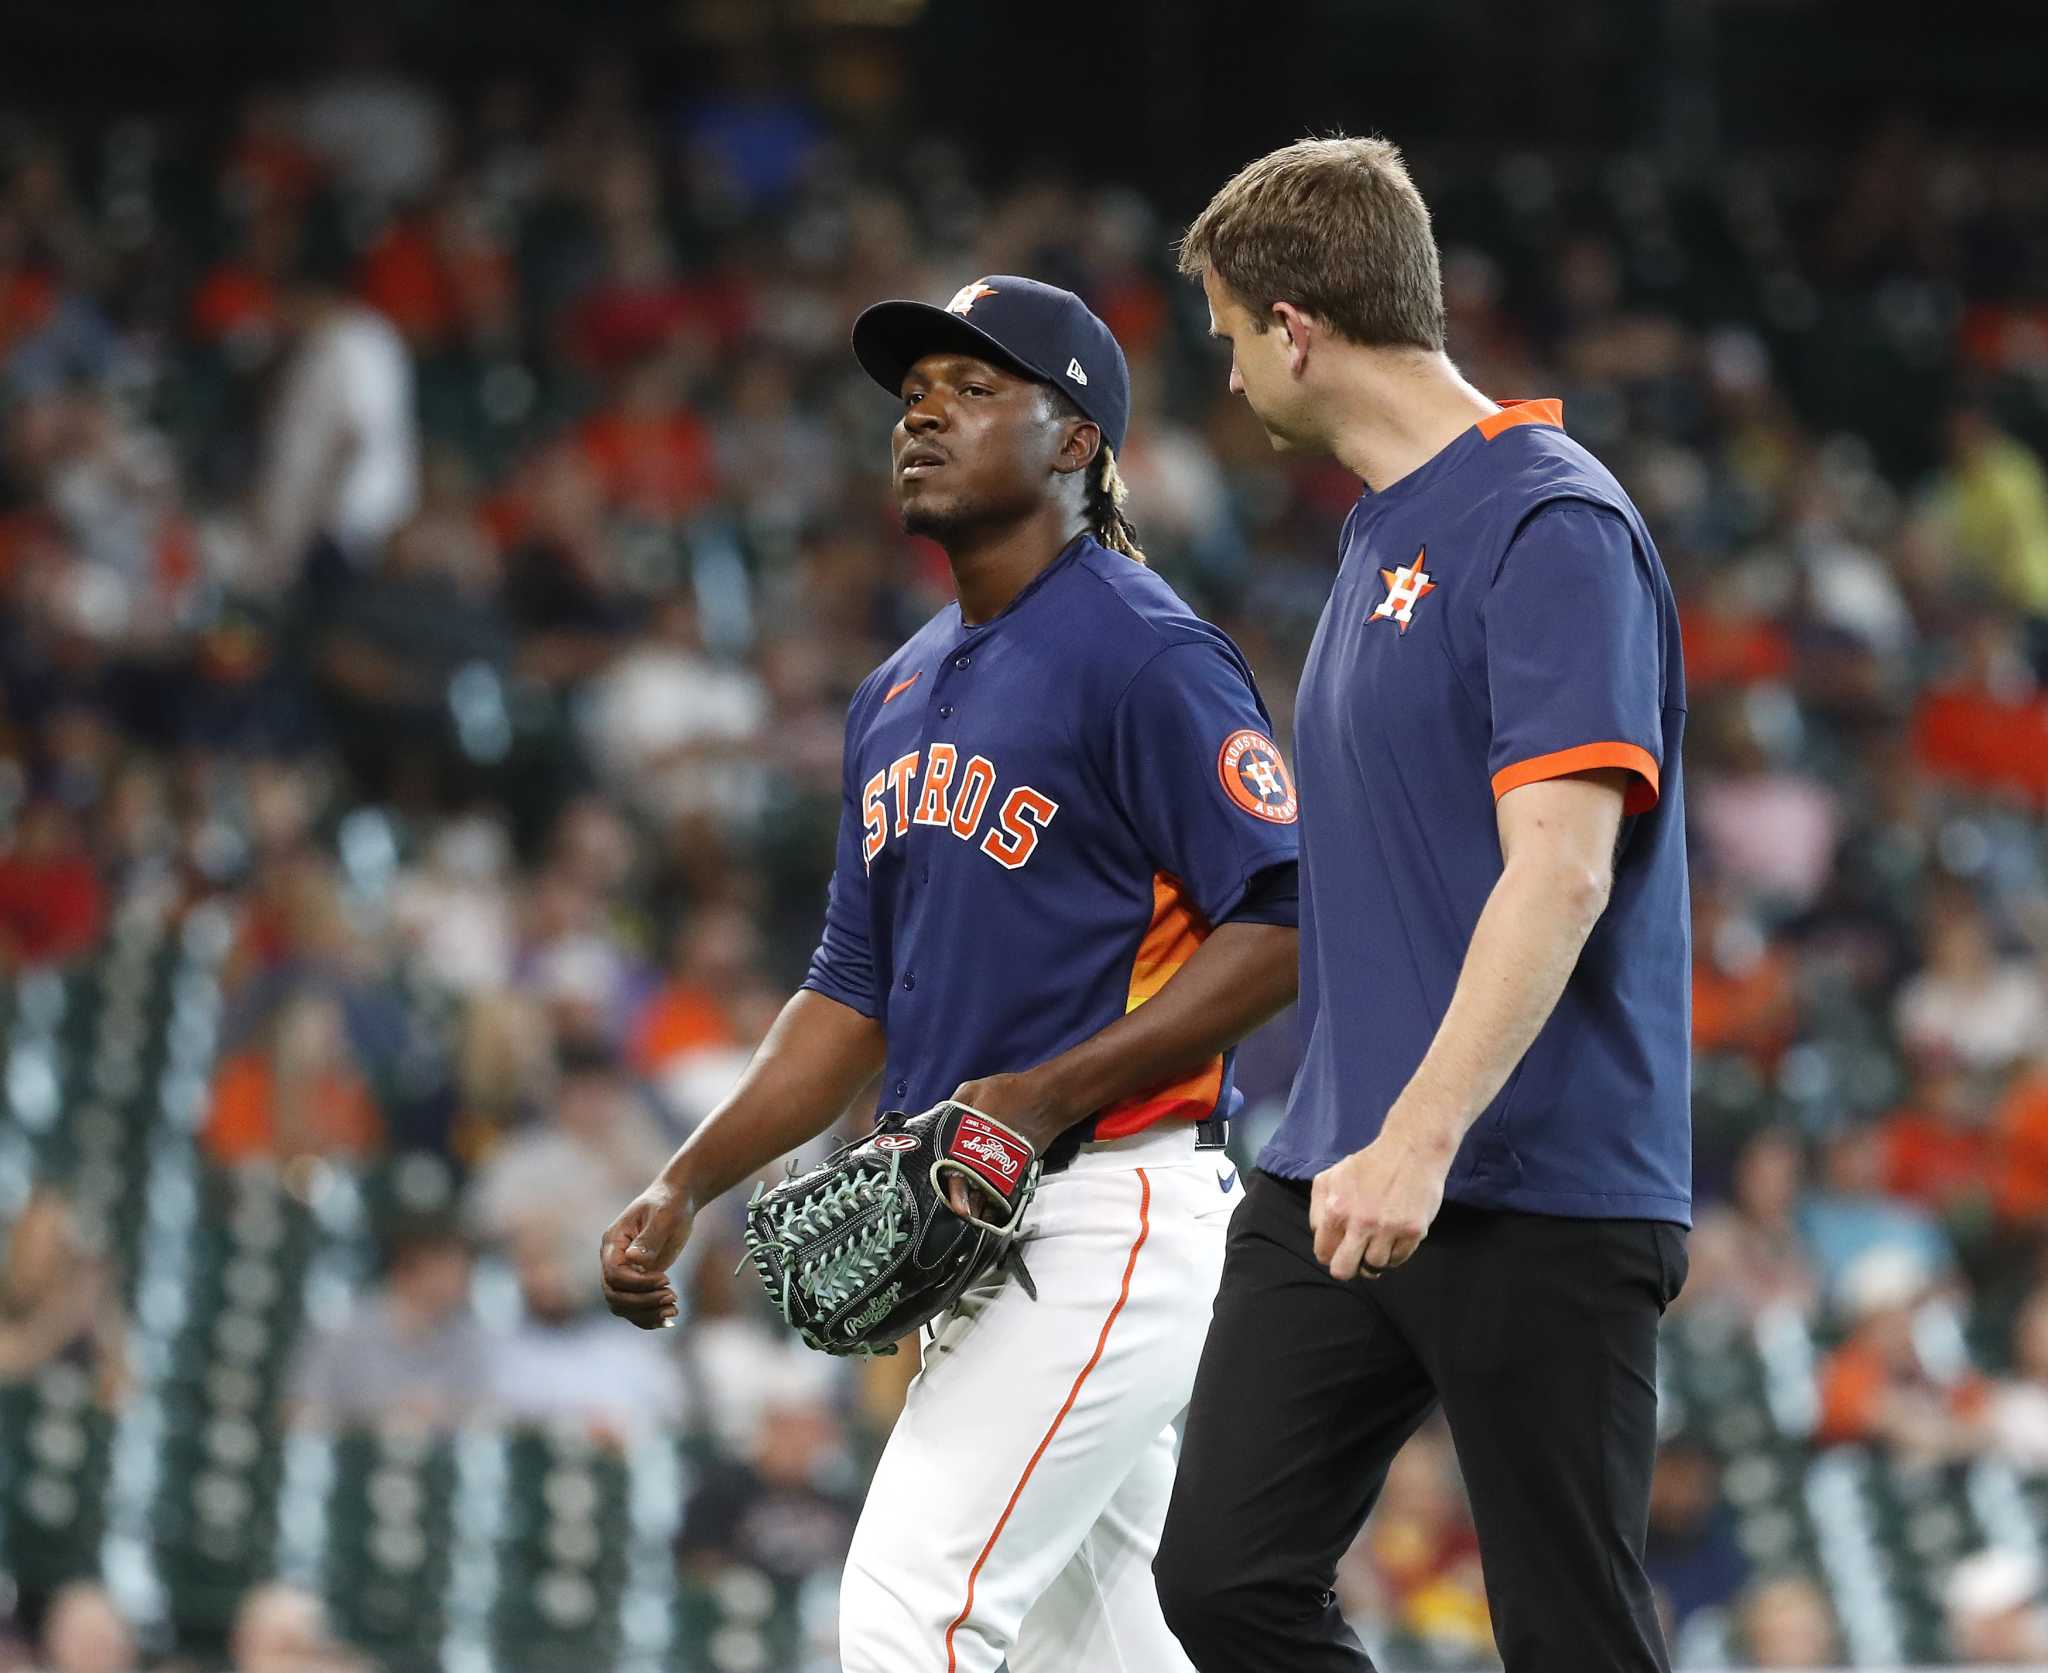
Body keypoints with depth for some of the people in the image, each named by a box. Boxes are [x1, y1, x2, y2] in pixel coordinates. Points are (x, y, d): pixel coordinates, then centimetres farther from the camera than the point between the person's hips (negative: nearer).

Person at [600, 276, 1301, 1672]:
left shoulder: (1144, 654, -10)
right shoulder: (903, 692, 18)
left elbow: (1284, 925, -16)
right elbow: (859, 990, 21)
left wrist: (1047, 1096, -22)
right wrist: (687, 1187, 10)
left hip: (1112, 1214, -9)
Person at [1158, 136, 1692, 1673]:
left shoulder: (1555, 528, -12)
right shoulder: (1381, 534, 18)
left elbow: (1560, 870, -22)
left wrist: (1420, 1141, -29)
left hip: (1540, 1189, -9)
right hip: (1339, 1184, 9)